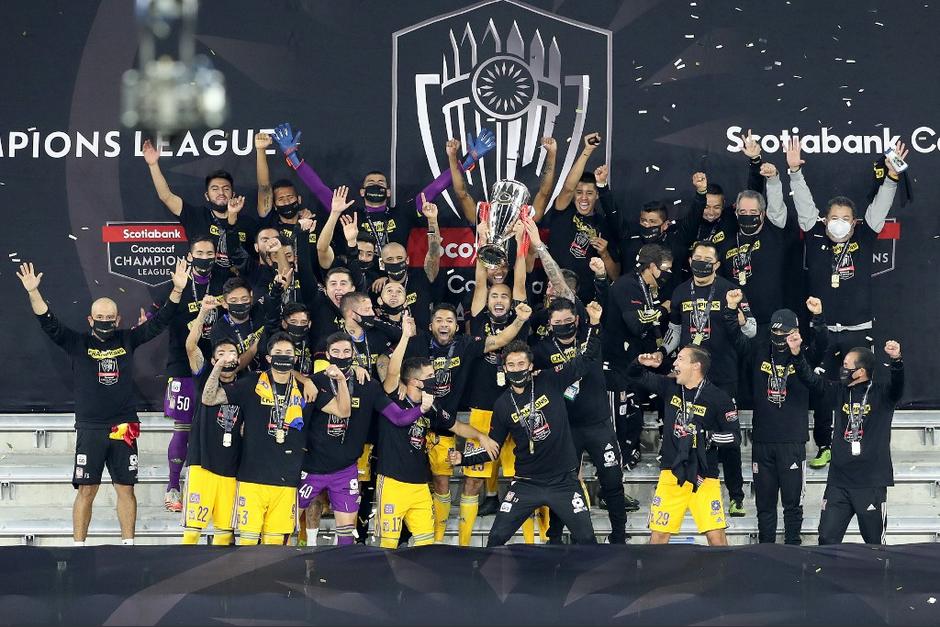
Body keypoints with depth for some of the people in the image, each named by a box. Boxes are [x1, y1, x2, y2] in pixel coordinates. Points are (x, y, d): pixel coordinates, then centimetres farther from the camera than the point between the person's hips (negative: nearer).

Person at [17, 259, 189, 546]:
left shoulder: (127, 340, 6)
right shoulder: (78, 343, 2)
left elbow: (160, 321, 5)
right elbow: (49, 323, -8)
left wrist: (177, 290, -8)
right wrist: (33, 292, -22)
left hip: (123, 428, 1)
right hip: (89, 428, -1)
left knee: (125, 488, 5)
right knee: (86, 490, 1)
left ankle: (128, 544, 12)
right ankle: (78, 546, 6)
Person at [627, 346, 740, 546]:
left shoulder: (717, 398, -8)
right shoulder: (670, 387, 5)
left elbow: (734, 437, -6)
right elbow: (636, 376, 17)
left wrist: (707, 436, -19)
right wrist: (640, 362, -4)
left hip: (704, 478, -4)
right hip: (671, 474, 4)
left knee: (716, 537, -8)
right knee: (658, 535, 4)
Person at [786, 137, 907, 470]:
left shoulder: (863, 239, 3)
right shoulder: (816, 237, 2)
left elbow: (879, 207, -4)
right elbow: (804, 204, -3)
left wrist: (892, 176, -17)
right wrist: (795, 171, -14)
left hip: (858, 330, 0)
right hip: (822, 330, 0)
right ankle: (824, 447, 15)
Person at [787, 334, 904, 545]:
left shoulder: (882, 394, -3)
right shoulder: (840, 392, 9)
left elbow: (898, 384, -22)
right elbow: (811, 379, 6)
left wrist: (896, 360, -43)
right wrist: (797, 354, -9)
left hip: (872, 484, -4)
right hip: (838, 482, 4)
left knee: (874, 544, 5)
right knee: (827, 540, 1)